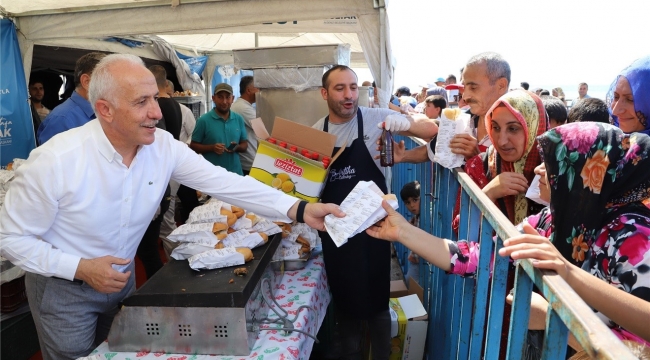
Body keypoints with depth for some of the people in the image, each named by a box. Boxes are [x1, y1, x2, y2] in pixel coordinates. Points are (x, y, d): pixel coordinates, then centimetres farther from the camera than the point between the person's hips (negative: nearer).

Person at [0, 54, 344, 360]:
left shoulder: (164, 146, -17)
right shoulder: (55, 160, -28)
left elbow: (223, 181, -20)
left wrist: (299, 209, -28)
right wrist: (81, 269, -28)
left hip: (122, 278, 4)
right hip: (65, 288, -4)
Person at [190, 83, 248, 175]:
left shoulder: (239, 119, 5)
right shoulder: (204, 120, -5)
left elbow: (245, 145, 11)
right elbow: (193, 146, -2)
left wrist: (237, 147, -11)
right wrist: (212, 148, -19)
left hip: (235, 173, 3)